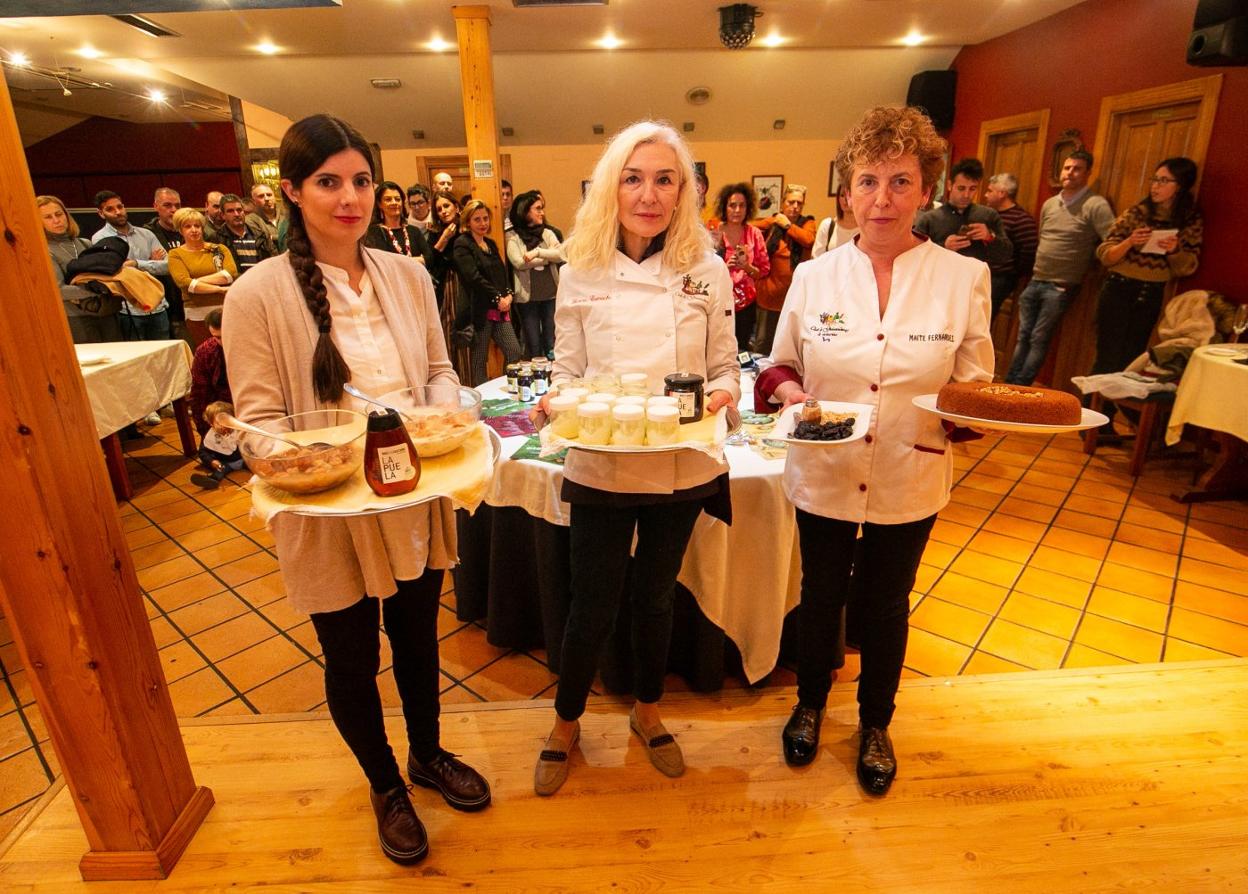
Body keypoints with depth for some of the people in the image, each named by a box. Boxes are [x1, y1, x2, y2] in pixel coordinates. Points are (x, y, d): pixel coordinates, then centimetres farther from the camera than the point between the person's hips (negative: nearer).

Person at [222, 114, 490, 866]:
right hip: (329, 515, -3)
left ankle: (428, 754, 51)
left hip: (415, 502, 4)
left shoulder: (408, 275, 0)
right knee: (353, 660, 16)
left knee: (418, 635, 23)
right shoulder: (259, 294, -13)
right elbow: (259, 418, -11)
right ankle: (384, 785, 45)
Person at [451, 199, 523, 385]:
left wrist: (509, 294, 0)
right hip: (479, 311, -7)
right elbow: (474, 277, -15)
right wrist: (497, 298, -13)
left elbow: (503, 272, 18)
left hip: (500, 310, 7)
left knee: (514, 352, -1)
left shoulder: (491, 244, 19)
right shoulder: (461, 245, -5)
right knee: (479, 361, 1)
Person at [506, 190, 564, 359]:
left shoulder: (548, 233, 9)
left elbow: (561, 255, -5)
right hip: (528, 296, -3)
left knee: (552, 345, 8)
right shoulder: (512, 236, -1)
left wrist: (538, 252, -17)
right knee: (534, 347, 5)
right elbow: (519, 262, -13)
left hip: (551, 294, 3)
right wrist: (549, 256, -6)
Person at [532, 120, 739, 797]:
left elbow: (726, 366, 3)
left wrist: (722, 393, -18)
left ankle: (647, 711, 45)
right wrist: (558, 404, -19)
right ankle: (566, 723, 38)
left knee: (656, 593, 18)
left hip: (682, 467, 1)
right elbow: (567, 372, 2)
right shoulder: (581, 274, -3)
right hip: (601, 467, -1)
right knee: (595, 602, 9)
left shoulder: (708, 272, -2)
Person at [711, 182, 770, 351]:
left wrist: (747, 267, -14)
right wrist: (725, 266, -16)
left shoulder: (754, 234, 2)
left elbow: (764, 270, 5)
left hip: (745, 302, 2)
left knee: (741, 349, 5)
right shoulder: (715, 234, -3)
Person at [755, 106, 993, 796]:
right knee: (821, 597, 17)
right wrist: (794, 395, -17)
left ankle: (875, 723, 45)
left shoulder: (964, 277, -5)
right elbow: (777, 369, 4)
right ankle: (810, 702, 46)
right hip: (824, 476, 0)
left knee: (885, 606, 18)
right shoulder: (814, 277, -4)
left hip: (909, 481, 0)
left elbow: (975, 389, 1)